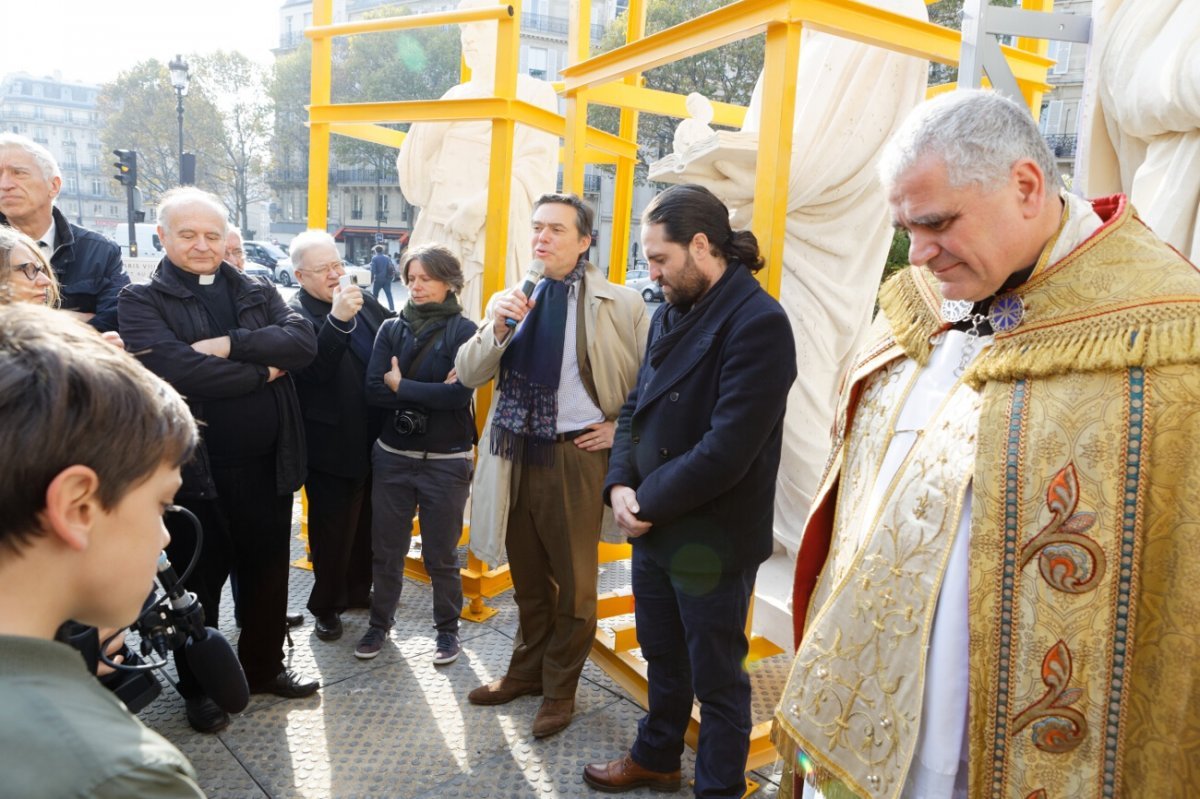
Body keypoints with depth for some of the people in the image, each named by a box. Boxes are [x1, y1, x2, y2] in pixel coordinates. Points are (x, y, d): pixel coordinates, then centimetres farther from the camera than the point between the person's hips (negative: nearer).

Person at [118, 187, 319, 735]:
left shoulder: (258, 294, 9)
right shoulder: (143, 301, -4)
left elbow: (302, 341, -9)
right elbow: (173, 368, -22)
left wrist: (230, 345, -21)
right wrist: (261, 371, -13)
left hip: (266, 464, 4)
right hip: (195, 468, -3)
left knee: (267, 574, 17)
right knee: (199, 582, 12)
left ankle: (264, 667, 37)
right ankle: (198, 687, 32)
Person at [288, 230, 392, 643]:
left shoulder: (363, 301, 5)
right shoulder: (296, 314, -14)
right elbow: (313, 369, -29)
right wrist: (338, 320, -38)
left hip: (374, 438, 7)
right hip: (333, 446, -6)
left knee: (367, 523, 21)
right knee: (332, 530, 9)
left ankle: (359, 590, 41)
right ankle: (326, 606, 28)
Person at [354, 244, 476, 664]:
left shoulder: (463, 331, -7)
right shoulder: (391, 329, 4)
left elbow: (459, 394, -21)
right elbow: (373, 391, -7)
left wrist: (400, 386, -11)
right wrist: (431, 392, -16)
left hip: (445, 461, -3)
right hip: (392, 456, 3)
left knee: (441, 555, 9)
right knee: (385, 549, 13)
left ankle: (447, 629, 29)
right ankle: (380, 622, 33)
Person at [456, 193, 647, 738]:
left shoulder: (620, 305, -7)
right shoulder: (515, 299, 6)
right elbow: (468, 375, 0)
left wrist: (621, 430, -8)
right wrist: (495, 328, -17)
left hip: (578, 454, -4)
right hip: (517, 452, 4)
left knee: (574, 582, 10)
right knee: (527, 577, 20)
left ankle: (559, 689, 29)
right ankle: (527, 669, 40)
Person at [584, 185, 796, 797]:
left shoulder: (758, 323, -20)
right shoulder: (671, 313, 7)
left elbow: (726, 450, -25)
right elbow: (636, 407, 10)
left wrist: (648, 502, -15)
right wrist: (620, 486, -6)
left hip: (711, 541, -8)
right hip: (653, 529, 8)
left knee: (717, 679, 12)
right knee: (663, 659, 25)